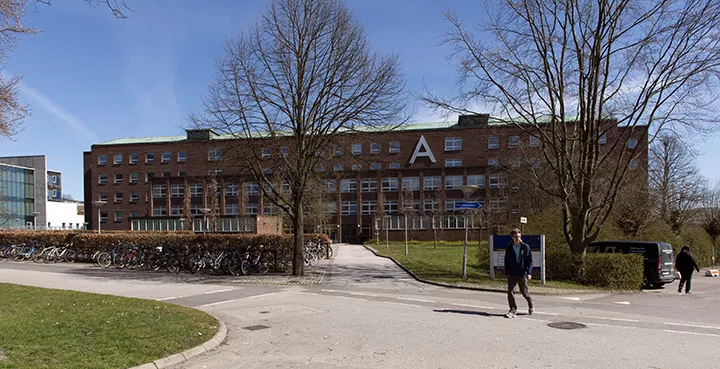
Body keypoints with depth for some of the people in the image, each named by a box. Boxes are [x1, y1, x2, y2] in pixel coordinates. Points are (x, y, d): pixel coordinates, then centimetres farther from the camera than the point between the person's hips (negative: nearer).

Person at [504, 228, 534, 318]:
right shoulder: (509, 247, 4)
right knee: (510, 292, -5)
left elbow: (530, 260, -3)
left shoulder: (525, 247, -3)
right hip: (511, 274, 2)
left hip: (522, 274, -2)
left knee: (524, 292, 8)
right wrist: (507, 272, 4)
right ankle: (513, 310, 6)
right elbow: (506, 261, 10)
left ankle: (530, 306, 36)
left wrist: (529, 272, -10)